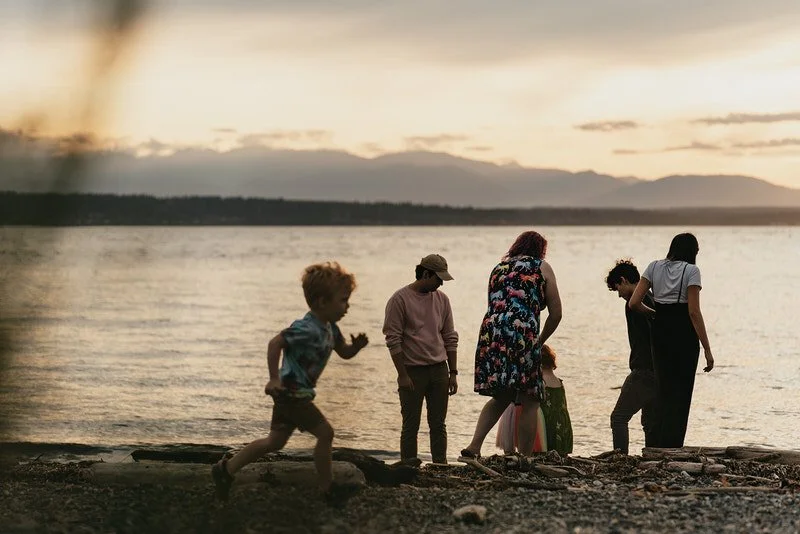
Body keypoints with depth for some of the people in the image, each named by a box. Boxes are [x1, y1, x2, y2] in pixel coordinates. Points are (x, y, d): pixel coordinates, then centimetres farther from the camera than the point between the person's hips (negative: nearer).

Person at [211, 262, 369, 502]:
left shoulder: (329, 327, 7)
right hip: (292, 392, -10)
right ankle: (328, 489, 4)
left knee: (275, 441, 16)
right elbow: (275, 343, -31)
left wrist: (356, 345, -7)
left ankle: (226, 469, 22)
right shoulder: (307, 329, -24)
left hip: (291, 394, 10)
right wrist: (274, 379, -31)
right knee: (325, 433, -6)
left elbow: (344, 352, 17)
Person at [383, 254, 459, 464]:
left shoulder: (442, 299, 9)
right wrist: (403, 375, -14)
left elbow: (450, 338, 14)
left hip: (439, 369, 5)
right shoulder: (400, 299, -8)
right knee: (411, 426, 0)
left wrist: (453, 373, 9)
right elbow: (393, 340, -10)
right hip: (413, 371, -5)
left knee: (438, 425, 7)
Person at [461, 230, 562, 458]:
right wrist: (540, 341, 21)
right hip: (523, 335, -5)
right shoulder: (542, 268, 11)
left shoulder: (498, 268, 26)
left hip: (491, 334, 5)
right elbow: (556, 313, 7)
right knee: (530, 402, 4)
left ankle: (474, 446, 3)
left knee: (501, 397, 18)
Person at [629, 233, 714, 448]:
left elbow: (634, 303, 0)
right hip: (684, 335, -4)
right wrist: (707, 349, -10)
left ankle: (661, 450, 15)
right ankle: (673, 449, -2)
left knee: (664, 392, 15)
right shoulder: (691, 271, -6)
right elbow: (694, 312, -13)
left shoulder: (654, 267, 6)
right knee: (681, 394, 2)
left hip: (660, 332, 5)